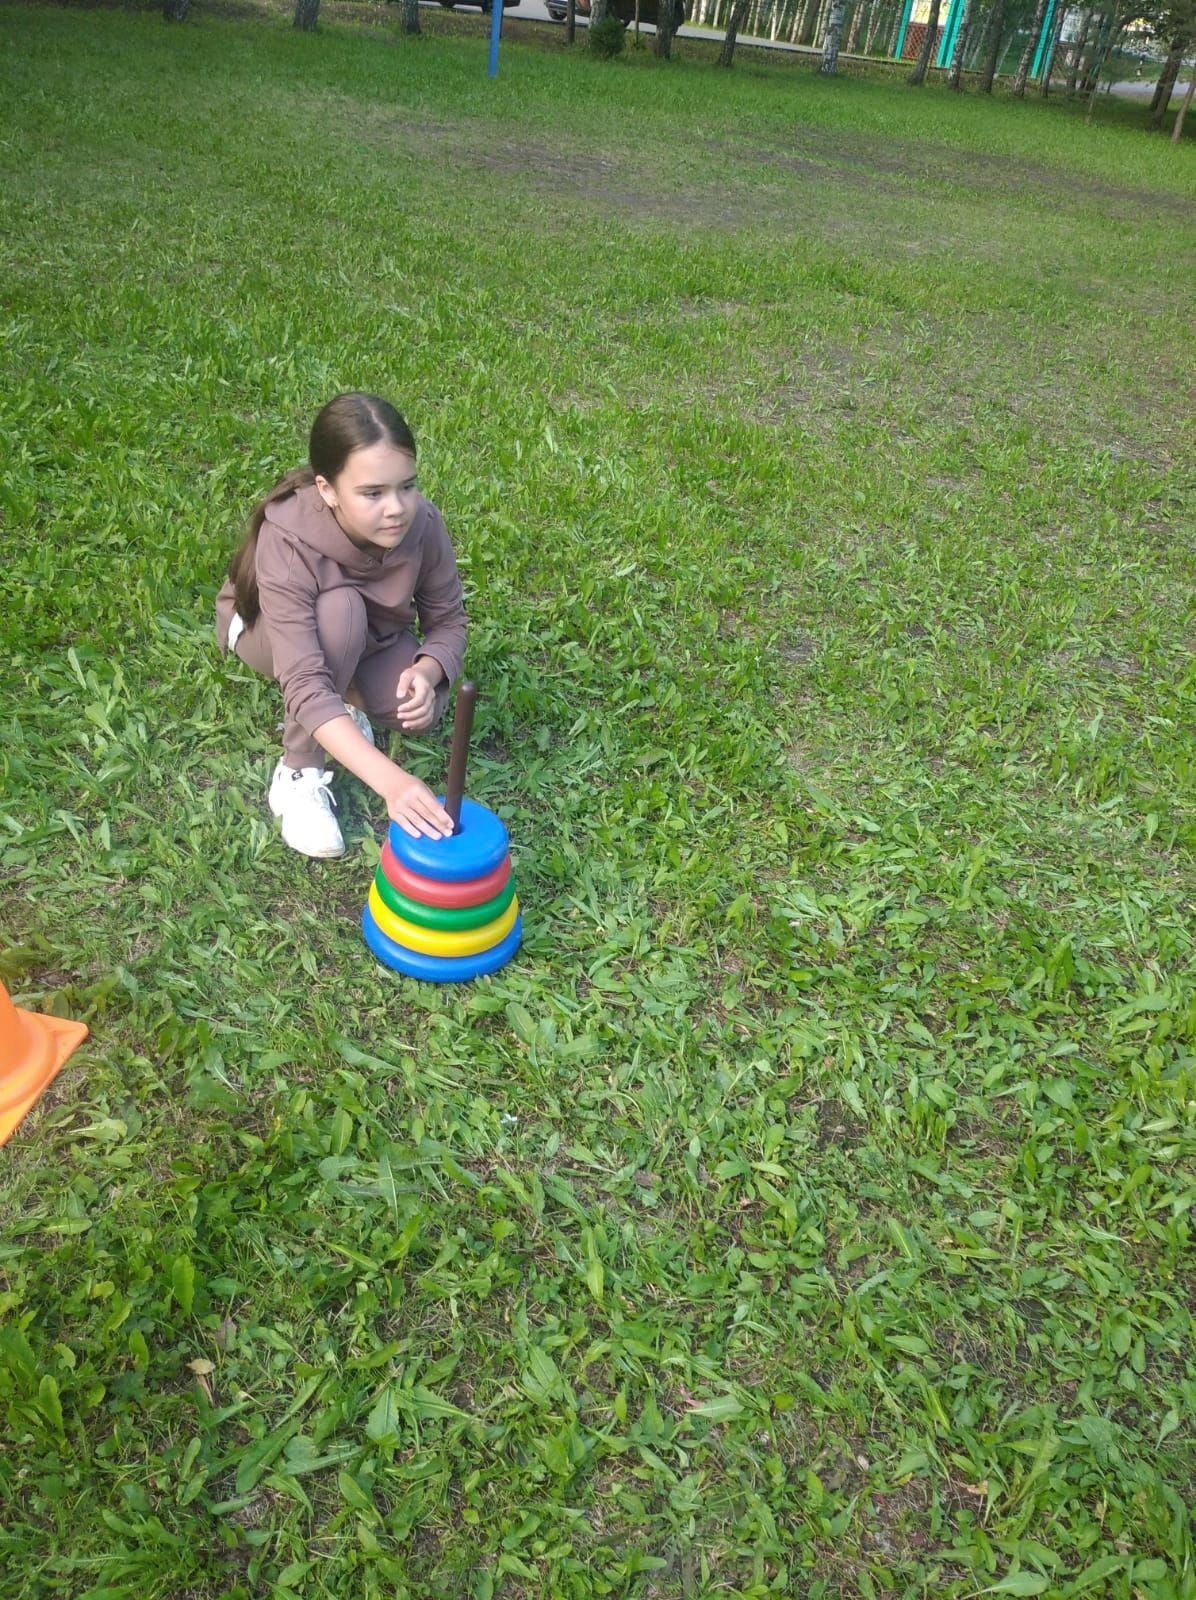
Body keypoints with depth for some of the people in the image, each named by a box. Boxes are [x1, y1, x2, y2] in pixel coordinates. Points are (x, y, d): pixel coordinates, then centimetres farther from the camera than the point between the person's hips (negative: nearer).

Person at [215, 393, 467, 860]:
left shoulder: (422, 522, -30)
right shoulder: (286, 541, -40)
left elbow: (448, 621, -15)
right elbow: (305, 685, -47)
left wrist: (426, 671, -39)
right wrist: (390, 780, -60)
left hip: (370, 634, 3)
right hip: (266, 627, -3)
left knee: (420, 709, -24)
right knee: (339, 608, -37)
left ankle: (346, 692, 9)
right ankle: (299, 775, -20)